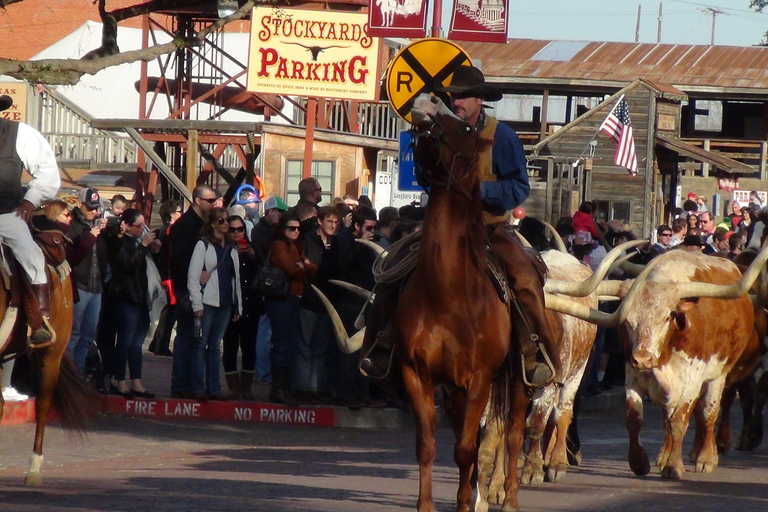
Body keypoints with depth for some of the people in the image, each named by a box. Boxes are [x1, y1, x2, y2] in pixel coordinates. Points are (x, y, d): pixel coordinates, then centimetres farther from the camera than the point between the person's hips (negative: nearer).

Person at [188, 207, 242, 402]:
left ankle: (214, 388, 11)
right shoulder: (203, 245, -3)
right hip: (207, 303, -6)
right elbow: (193, 276, -8)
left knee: (215, 346, 9)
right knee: (200, 345, -4)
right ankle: (198, 388, -4)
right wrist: (197, 304, -14)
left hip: (225, 303, 6)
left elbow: (236, 278, 19)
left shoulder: (231, 248, 15)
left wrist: (238, 306, 14)